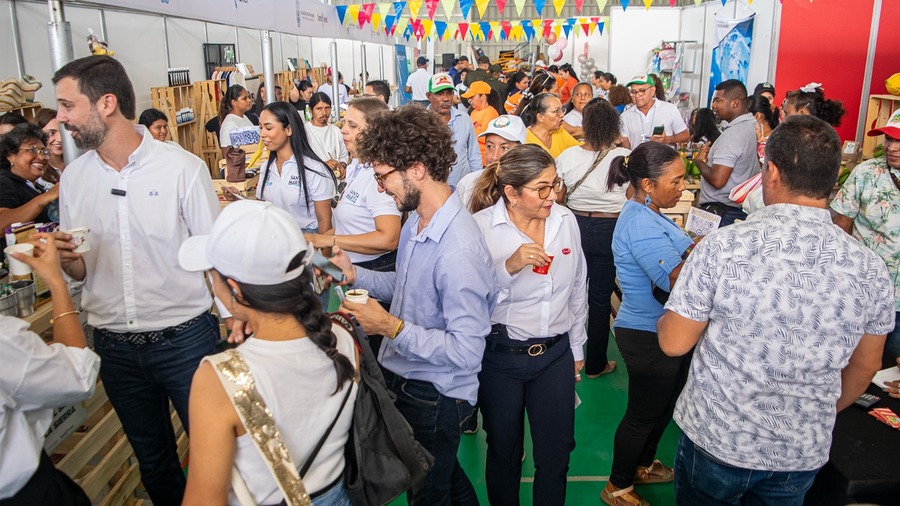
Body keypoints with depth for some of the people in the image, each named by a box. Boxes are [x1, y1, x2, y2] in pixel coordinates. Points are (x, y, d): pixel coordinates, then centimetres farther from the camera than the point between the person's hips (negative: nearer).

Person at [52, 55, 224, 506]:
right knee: (151, 458, 21)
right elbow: (79, 271, 9)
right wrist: (66, 258, -13)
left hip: (184, 337, -4)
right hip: (114, 345, 4)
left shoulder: (182, 168, -11)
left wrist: (233, 320, -15)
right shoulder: (73, 177, 3)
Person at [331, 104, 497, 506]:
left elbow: (466, 352, -30)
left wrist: (393, 328, -30)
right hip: (402, 379, 9)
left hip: (433, 398, -8)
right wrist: (355, 274, -1)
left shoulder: (458, 251, -32)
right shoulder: (416, 222, 0)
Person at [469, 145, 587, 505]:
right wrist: (509, 266, -32)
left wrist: (577, 347, 16)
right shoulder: (480, 227, -15)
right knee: (504, 453, 17)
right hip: (500, 356, -3)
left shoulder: (566, 221, -2)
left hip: (556, 354, 3)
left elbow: (577, 290, 10)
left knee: (556, 453, 14)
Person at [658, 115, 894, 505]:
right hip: (803, 452, 3)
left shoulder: (722, 248, -22)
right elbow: (865, 366, 4)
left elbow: (673, 343, -15)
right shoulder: (869, 268, -10)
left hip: (715, 439, -3)